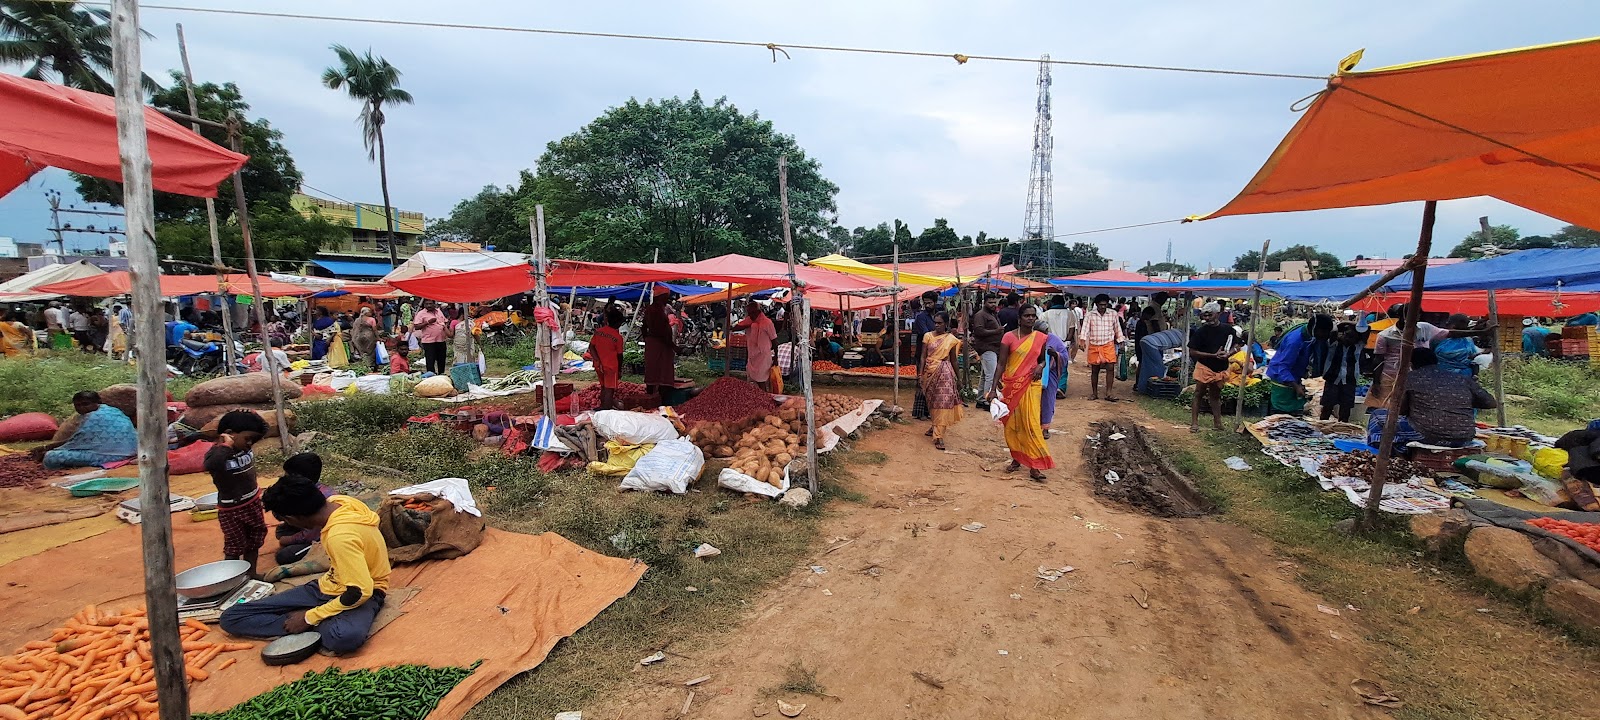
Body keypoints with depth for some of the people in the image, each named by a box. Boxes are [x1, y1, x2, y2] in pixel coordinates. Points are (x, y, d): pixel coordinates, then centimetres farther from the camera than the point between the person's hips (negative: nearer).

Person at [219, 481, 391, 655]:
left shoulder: (340, 537, -30)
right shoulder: (336, 501, -7)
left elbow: (360, 592, -27)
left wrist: (309, 618, -14)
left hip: (362, 592, -9)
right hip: (328, 585, 9)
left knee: (346, 637, -43)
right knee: (231, 618, -4)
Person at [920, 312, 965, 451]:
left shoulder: (951, 339, 1)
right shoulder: (928, 336, 1)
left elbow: (953, 360, 9)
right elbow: (923, 357, 1)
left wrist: (958, 377, 12)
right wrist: (920, 375, -4)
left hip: (945, 373, -1)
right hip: (930, 372, 1)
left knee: (943, 402, -7)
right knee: (932, 401, 10)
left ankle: (938, 436, -7)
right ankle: (935, 427, 30)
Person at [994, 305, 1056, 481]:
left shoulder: (1040, 338, 4)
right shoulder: (1009, 337, -5)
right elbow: (1001, 363, -5)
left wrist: (1041, 366, -5)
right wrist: (994, 388, -10)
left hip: (1031, 385, 1)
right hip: (1011, 385, -1)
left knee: (1031, 424, -6)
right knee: (1012, 423, 8)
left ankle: (1034, 466, -2)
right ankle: (1016, 458, 25)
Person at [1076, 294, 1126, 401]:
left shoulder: (1113, 314, 3)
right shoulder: (1090, 315, -1)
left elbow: (1118, 329, 12)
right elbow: (1085, 328, -10)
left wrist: (1121, 343, 13)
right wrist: (1083, 341, -24)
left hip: (1108, 345, 0)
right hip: (1094, 346, 0)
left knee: (1110, 368, -11)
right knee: (1094, 370, 7)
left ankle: (1108, 394, -7)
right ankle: (1094, 393, 18)